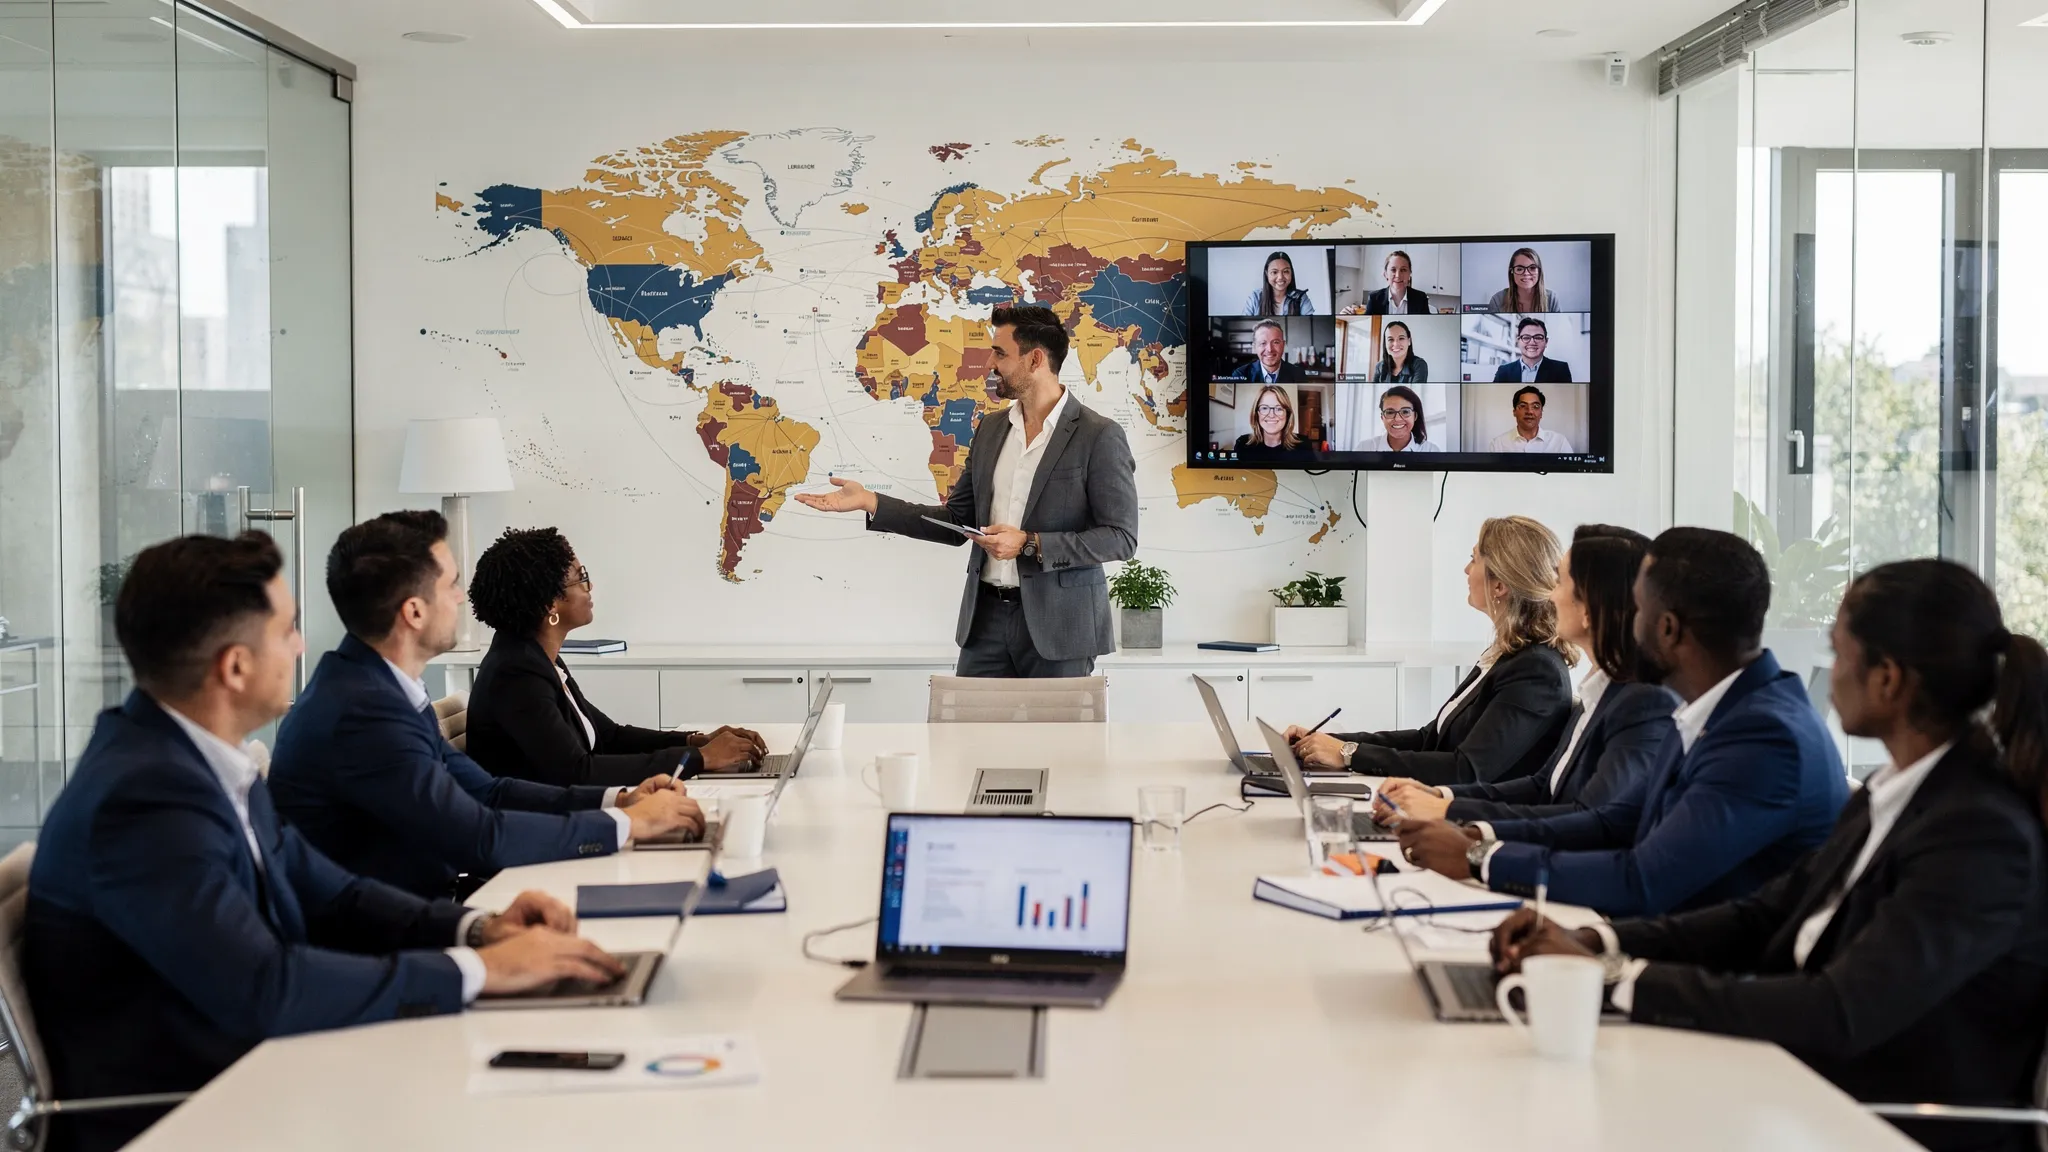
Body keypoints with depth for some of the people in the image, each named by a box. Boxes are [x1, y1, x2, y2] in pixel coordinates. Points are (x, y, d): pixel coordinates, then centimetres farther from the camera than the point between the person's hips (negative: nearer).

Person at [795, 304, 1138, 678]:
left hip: (1058, 624, -5)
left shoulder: (1100, 437, -8)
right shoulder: (991, 429, 12)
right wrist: (871, 503, 5)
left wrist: (1029, 545, -18)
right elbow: (957, 521, 14)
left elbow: (1120, 537, -11)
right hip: (987, 617, 5)